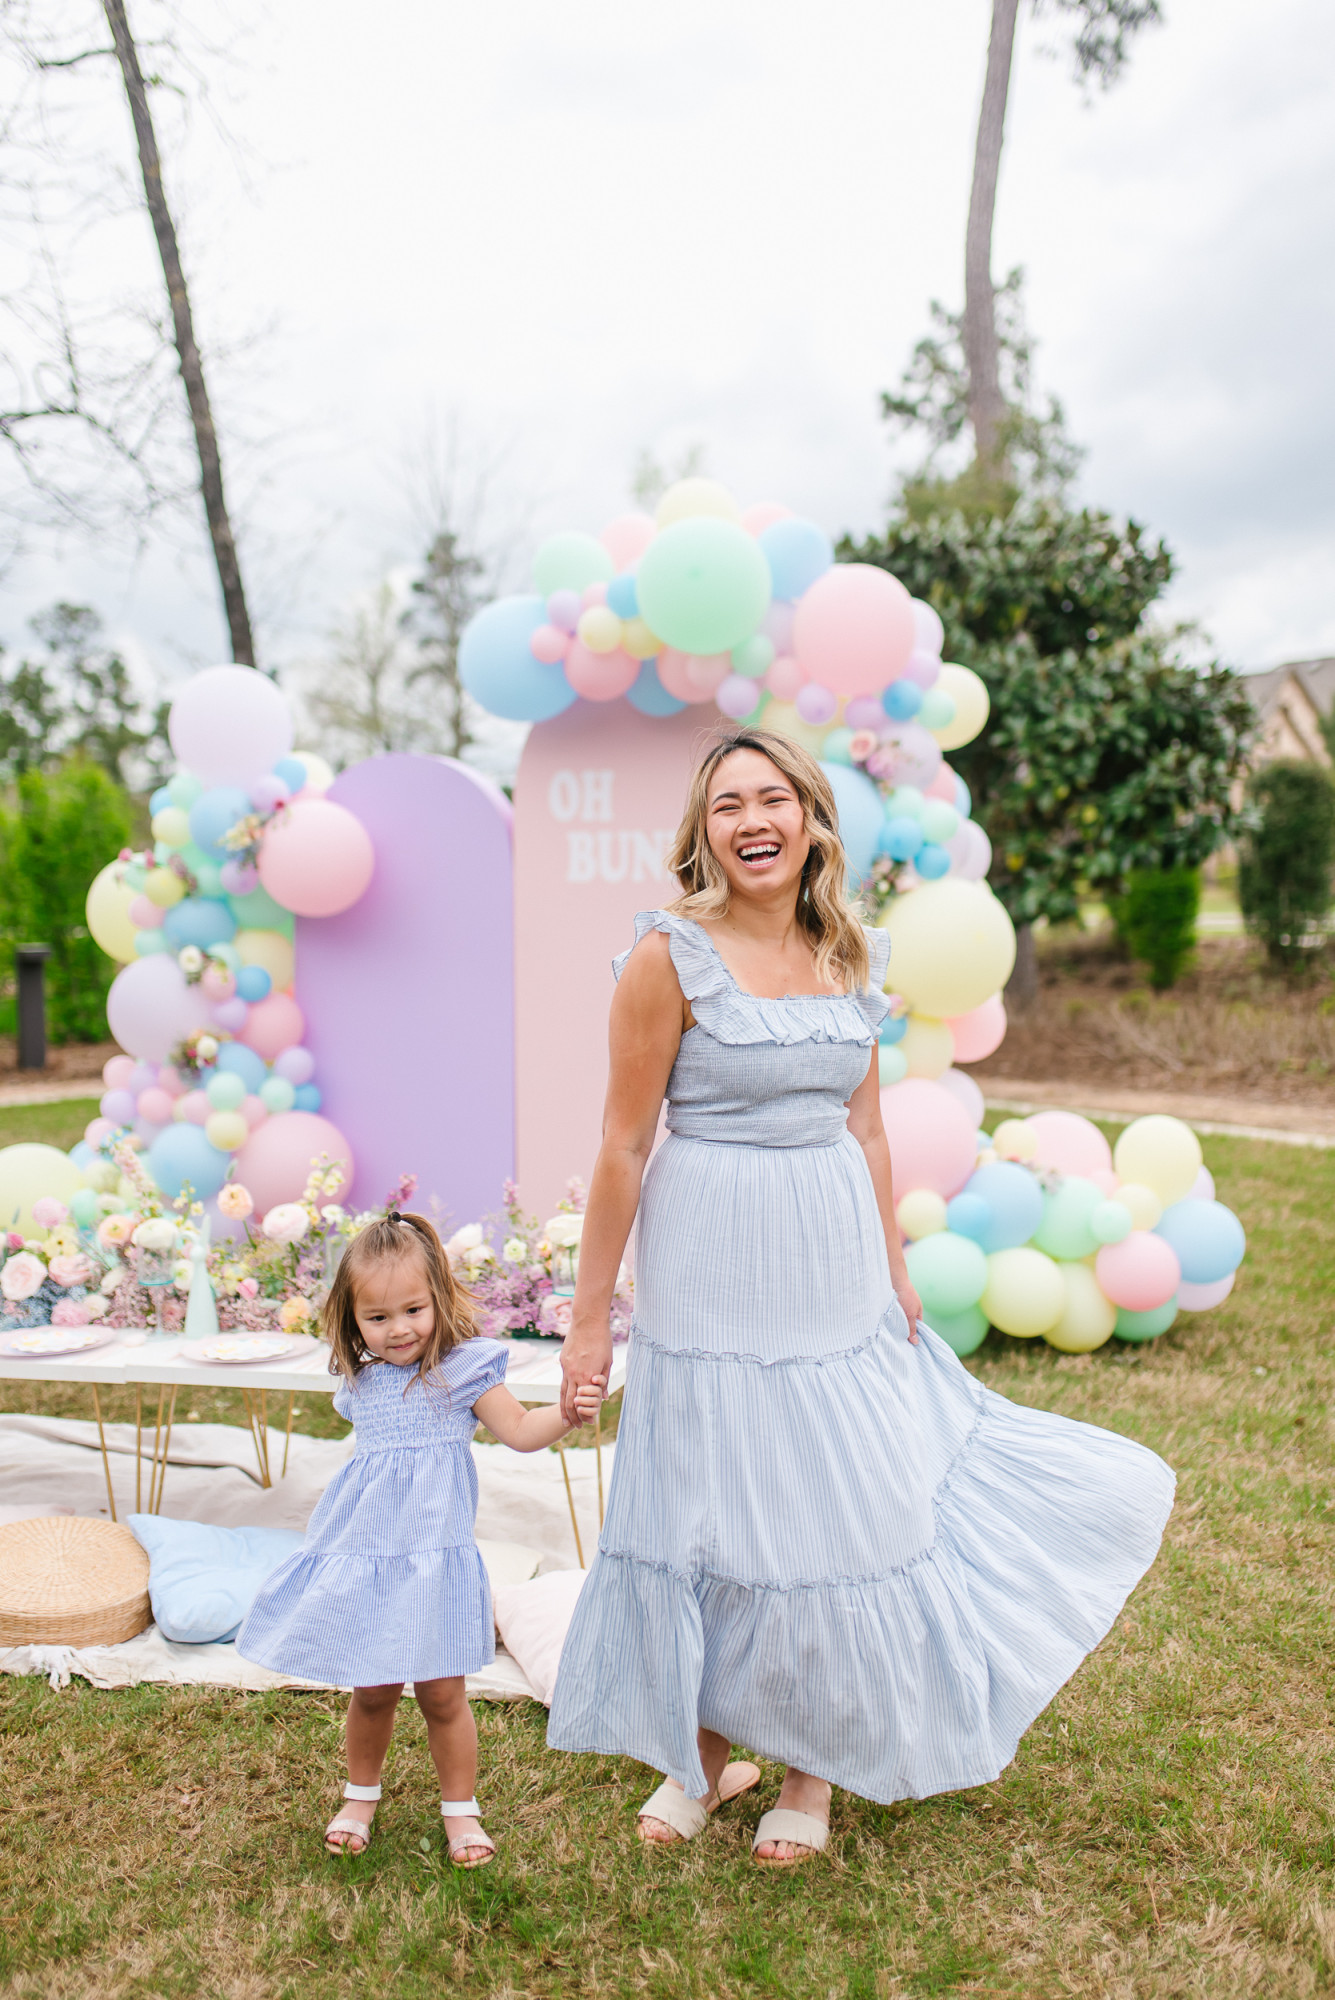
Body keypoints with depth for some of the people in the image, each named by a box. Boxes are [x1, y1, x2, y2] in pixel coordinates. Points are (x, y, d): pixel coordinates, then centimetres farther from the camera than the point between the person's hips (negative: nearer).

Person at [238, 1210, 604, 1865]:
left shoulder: (462, 1369, -7)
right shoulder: (361, 1384, 7)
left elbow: (520, 1431, -7)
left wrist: (566, 1412, -23)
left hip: (435, 1555, -3)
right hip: (365, 1555, 4)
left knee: (441, 1694, 3)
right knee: (371, 1692, 13)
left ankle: (460, 1810, 24)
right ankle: (359, 1798, 36)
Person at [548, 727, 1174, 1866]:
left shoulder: (851, 960, 5)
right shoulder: (672, 956, -11)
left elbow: (866, 1133, 12)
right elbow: (623, 1146, -10)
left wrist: (896, 1275, 13)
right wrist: (591, 1317, -8)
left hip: (835, 1264, 5)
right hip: (714, 1267, -4)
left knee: (845, 1502, 10)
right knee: (712, 1503, 7)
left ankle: (812, 1764, 31)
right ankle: (706, 1752, 31)